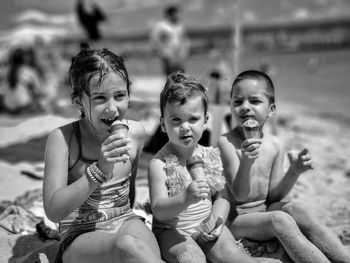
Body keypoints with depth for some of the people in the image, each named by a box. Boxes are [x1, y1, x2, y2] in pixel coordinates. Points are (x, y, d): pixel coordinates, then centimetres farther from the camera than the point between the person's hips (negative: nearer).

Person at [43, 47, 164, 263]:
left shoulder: (135, 132, -2)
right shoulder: (62, 138, -14)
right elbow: (53, 211, -18)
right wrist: (99, 170, -27)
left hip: (125, 222, 3)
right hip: (80, 237, -3)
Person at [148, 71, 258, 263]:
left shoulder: (211, 156, 3)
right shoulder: (159, 163, -12)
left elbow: (221, 198, 7)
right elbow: (158, 211, -18)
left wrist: (216, 219, -13)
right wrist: (186, 198, -36)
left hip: (206, 228, 4)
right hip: (172, 231, -3)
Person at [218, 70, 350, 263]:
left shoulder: (275, 145, 0)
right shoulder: (226, 142, -16)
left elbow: (273, 196, 2)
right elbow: (240, 195, -19)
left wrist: (294, 172, -15)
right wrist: (246, 163, -37)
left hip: (264, 211, 5)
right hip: (235, 220, -5)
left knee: (295, 209, -22)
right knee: (279, 220, -29)